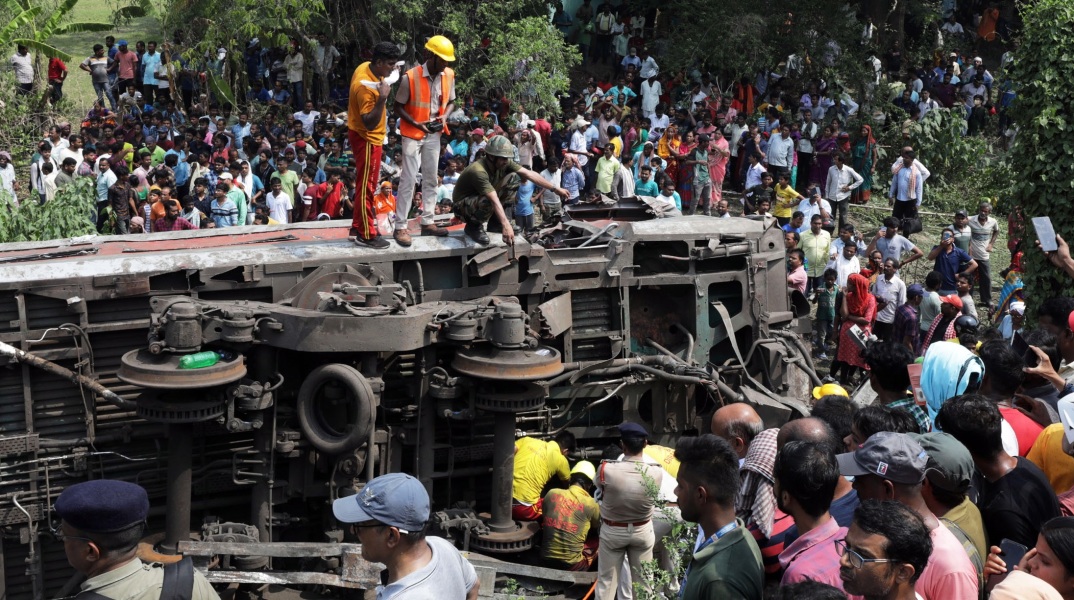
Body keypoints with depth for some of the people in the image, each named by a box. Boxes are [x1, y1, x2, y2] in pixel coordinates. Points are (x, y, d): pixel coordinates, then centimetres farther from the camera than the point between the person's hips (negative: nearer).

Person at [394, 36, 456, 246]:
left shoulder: (449, 76, -5)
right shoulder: (410, 77, -20)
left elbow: (451, 102, 10)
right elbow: (398, 106, -11)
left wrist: (445, 117, -10)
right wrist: (417, 124, -22)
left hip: (434, 134, 6)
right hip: (413, 134, -6)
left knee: (431, 179, 12)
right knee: (408, 179, -8)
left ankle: (427, 222, 21)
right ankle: (400, 227, -4)